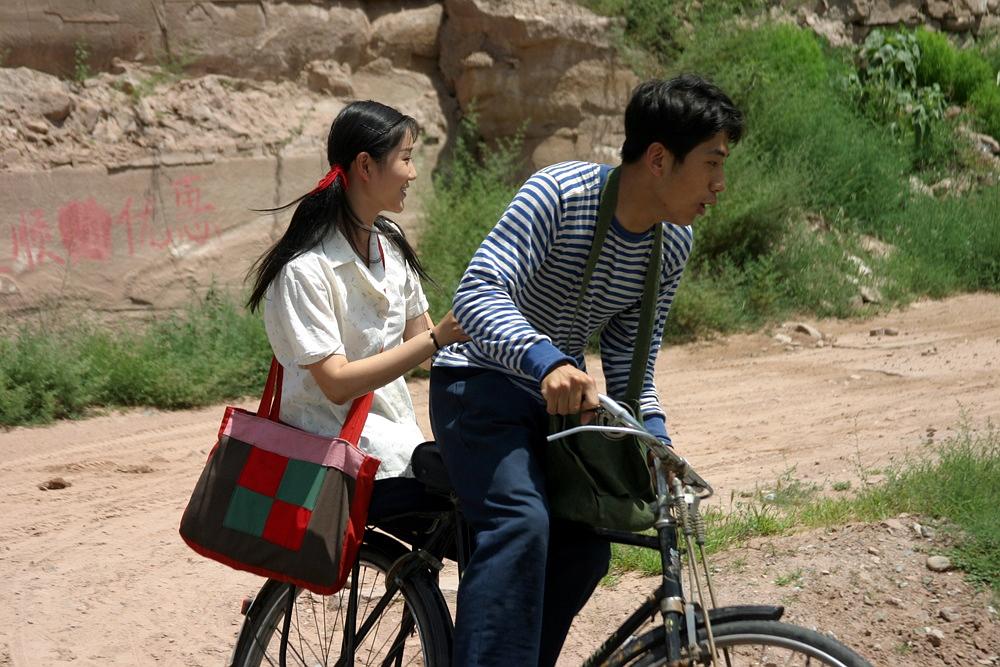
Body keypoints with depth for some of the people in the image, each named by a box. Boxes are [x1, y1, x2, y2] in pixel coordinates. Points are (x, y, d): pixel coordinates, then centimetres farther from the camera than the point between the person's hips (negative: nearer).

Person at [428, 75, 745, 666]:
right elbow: (478, 293, -34)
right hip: (482, 381, -7)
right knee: (522, 521, -28)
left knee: (585, 549, -2)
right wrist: (548, 362, -51)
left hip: (561, 395, 7)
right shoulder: (560, 194, -24)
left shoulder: (674, 242, -3)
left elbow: (630, 363, 2)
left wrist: (656, 442, -14)